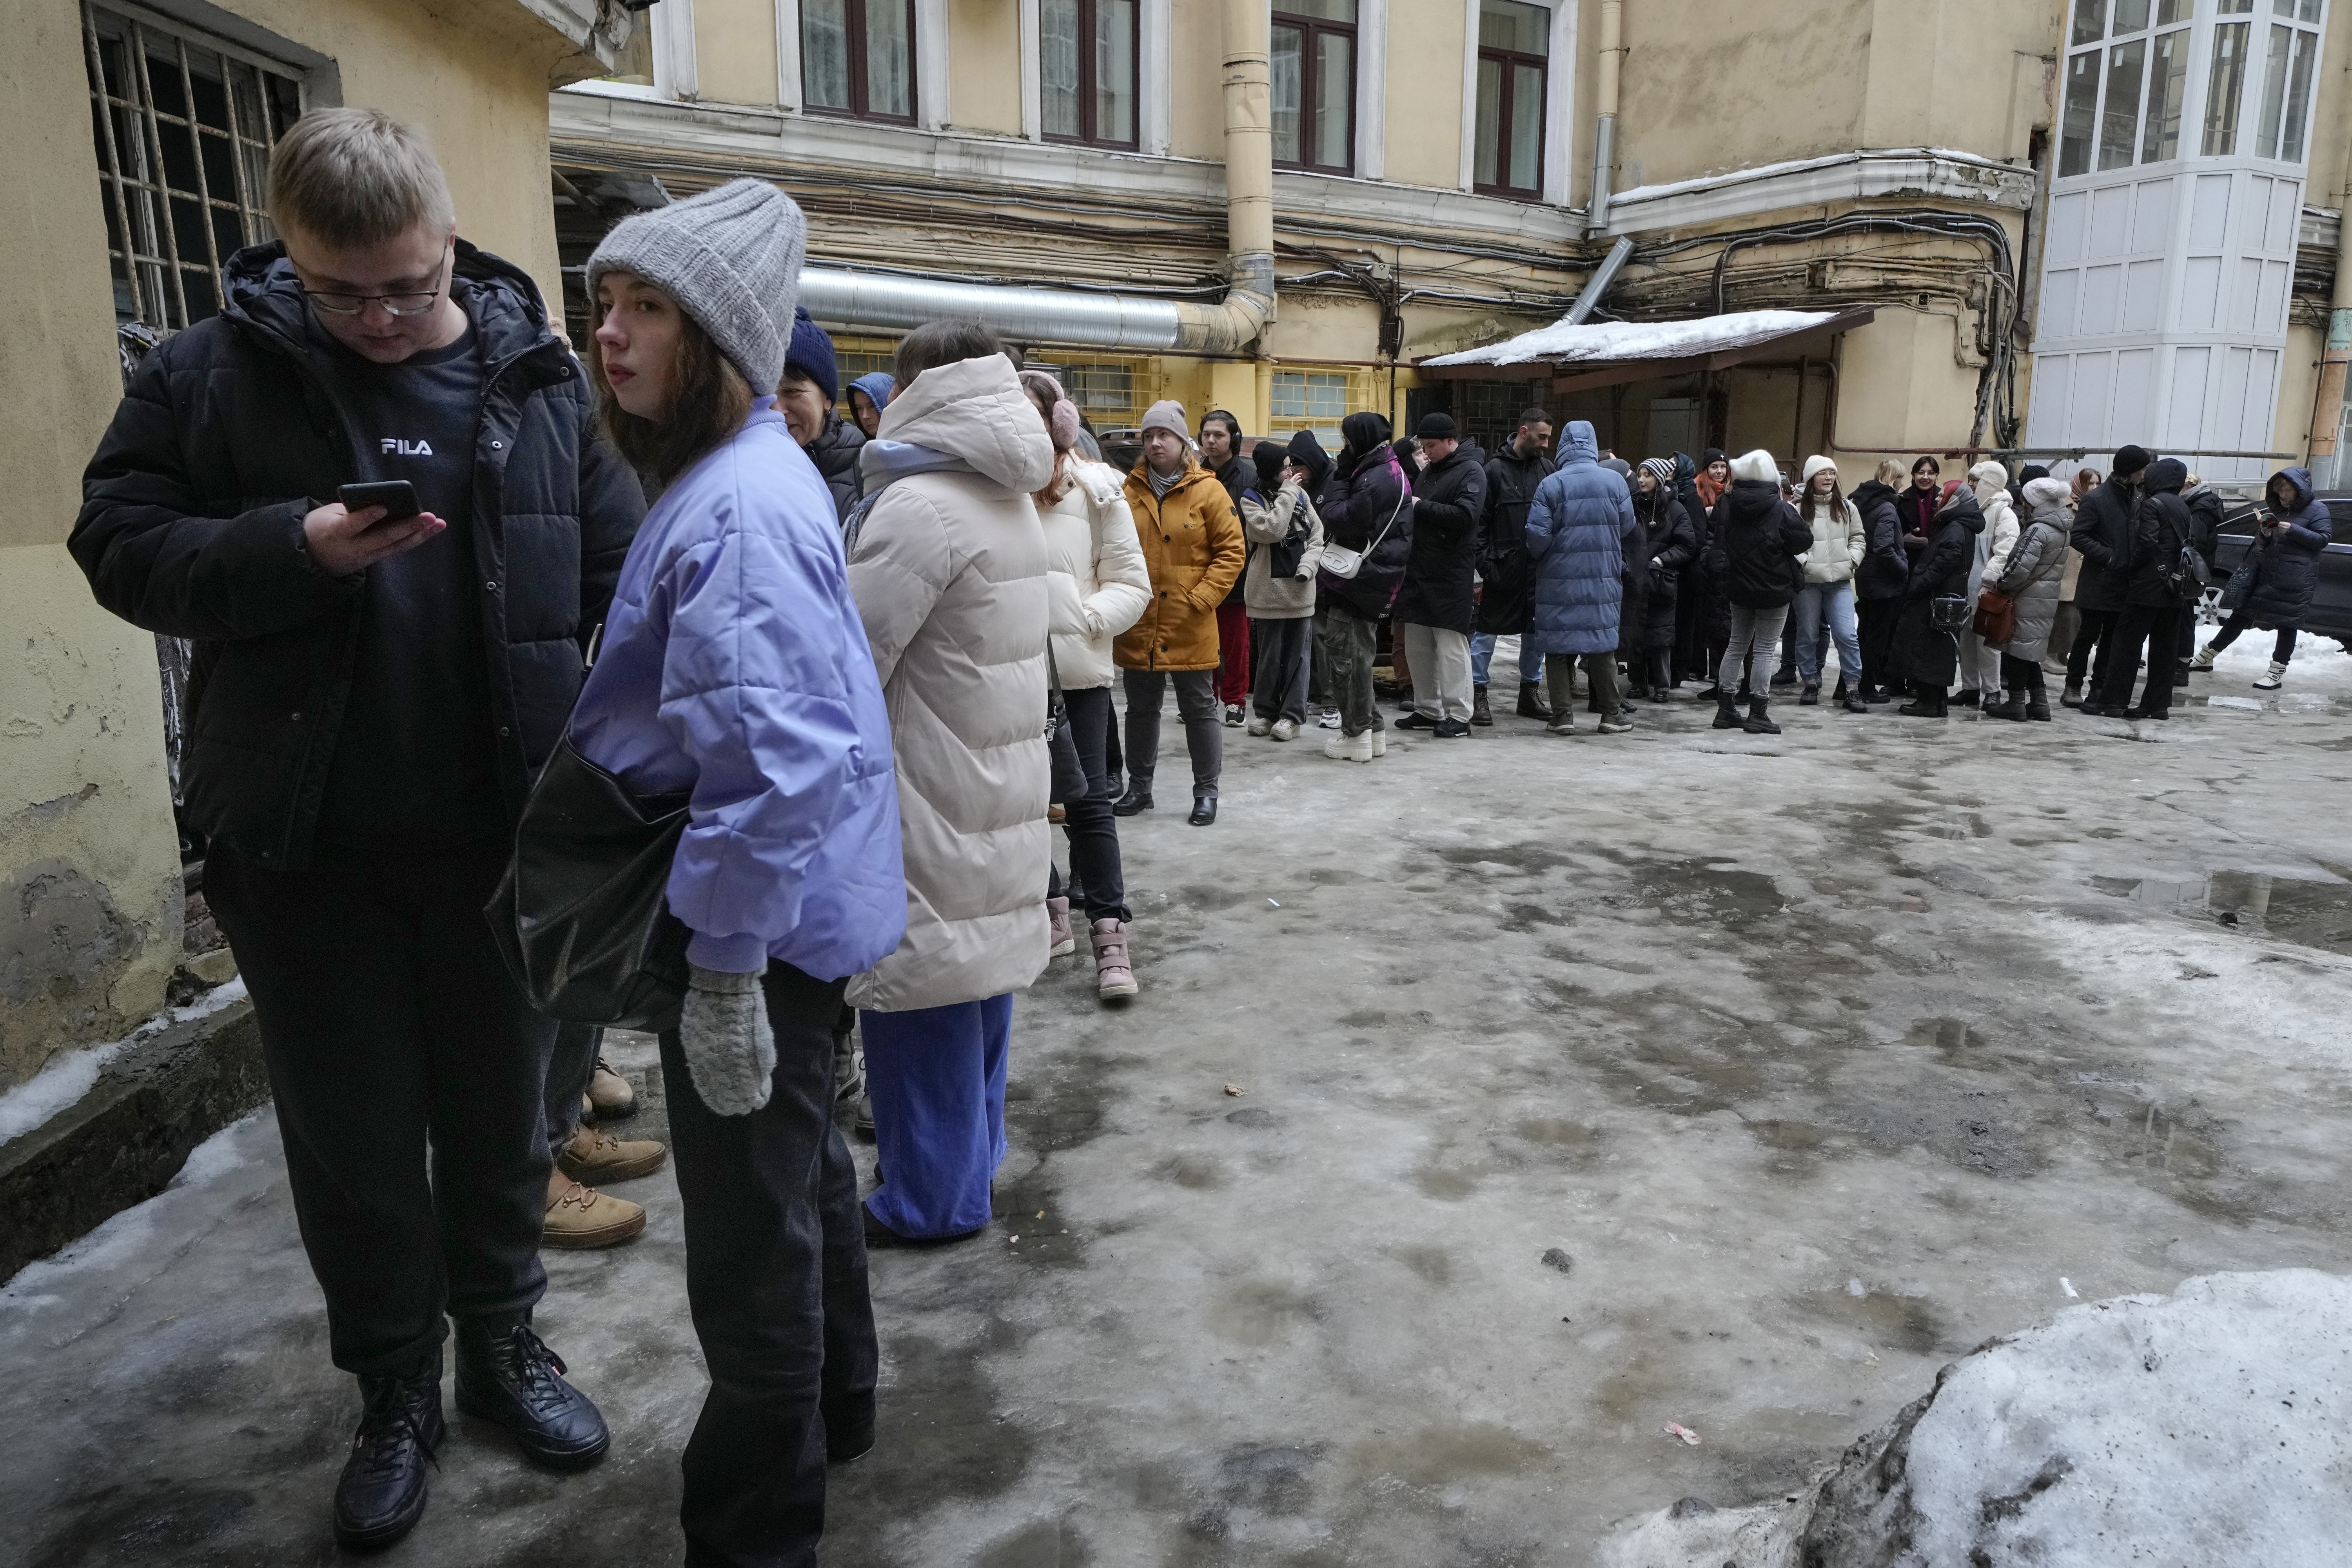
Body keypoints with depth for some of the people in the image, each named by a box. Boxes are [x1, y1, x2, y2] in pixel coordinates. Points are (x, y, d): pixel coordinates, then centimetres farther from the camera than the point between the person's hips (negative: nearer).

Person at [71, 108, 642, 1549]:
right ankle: (396, 1396, 35)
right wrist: (292, 548, -19)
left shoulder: (541, 376, 0)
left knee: (500, 1116, 15)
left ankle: (503, 1343, 38)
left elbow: (622, 579, 0)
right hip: (305, 847, 0)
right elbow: (120, 546, -1)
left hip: (502, 832, 1)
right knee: (354, 1143, 13)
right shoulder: (213, 371, -3)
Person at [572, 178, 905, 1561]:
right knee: (804, 1175, 24)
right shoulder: (737, 474, 11)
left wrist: (723, 967, -24)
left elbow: (771, 763, -30)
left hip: (758, 925, -10)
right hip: (790, 913, 10)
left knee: (751, 1239, 5)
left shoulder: (740, 507, -22)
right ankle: (831, 1411, 46)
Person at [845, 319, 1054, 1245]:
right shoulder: (1010, 502, 11)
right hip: (1000, 785, 9)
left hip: (932, 803, -9)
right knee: (978, 976, 18)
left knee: (922, 996, 2)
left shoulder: (921, 507, -18)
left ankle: (932, 1198, 15)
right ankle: (970, 1159, 34)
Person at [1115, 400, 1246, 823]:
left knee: (1199, 710, 6)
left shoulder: (1208, 490, -4)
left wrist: (1201, 598, -12)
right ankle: (1139, 787, 28)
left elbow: (1232, 550, -5)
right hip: (1138, 628, 4)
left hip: (1190, 628, -3)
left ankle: (1206, 792, 17)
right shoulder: (1130, 491, 5)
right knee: (1141, 709, 15)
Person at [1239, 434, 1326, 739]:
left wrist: (1307, 566, -9)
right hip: (1269, 589, -3)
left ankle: (1292, 714, 10)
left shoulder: (1301, 495, 8)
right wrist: (1287, 492, -13)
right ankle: (1264, 710, 19)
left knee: (1297, 654, 4)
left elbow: (1317, 536, 7)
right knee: (1269, 654, 5)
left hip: (1301, 588, 3)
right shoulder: (1252, 499, -2)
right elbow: (1272, 530, -19)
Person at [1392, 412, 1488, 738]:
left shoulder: (1471, 471, -7)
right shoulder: (1429, 470, 17)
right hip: (1419, 568, 8)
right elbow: (1411, 500, 25)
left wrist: (1421, 506, -15)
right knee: (1417, 643, 10)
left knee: (1450, 644, -6)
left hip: (1452, 574, -8)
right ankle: (1428, 710, 20)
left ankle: (1458, 716, 0)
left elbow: (1465, 515, -21)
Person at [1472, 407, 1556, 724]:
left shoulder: (1546, 468, 7)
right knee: (1487, 629, 1)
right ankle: (1477, 693, 9)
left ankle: (1531, 692, 22)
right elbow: (1480, 519, -6)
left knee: (1536, 629, 11)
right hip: (1503, 565, -5)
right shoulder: (1496, 468, -4)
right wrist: (1484, 563, -12)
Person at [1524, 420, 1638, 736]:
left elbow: (1538, 537, -8)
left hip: (1558, 581, -2)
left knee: (1558, 645, 4)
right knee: (1602, 643, 10)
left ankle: (1563, 714, 3)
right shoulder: (1615, 482, -1)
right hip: (1603, 580, 2)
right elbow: (1629, 530, 6)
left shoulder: (1550, 485, -8)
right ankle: (1611, 713, 14)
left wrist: (1534, 563, 12)